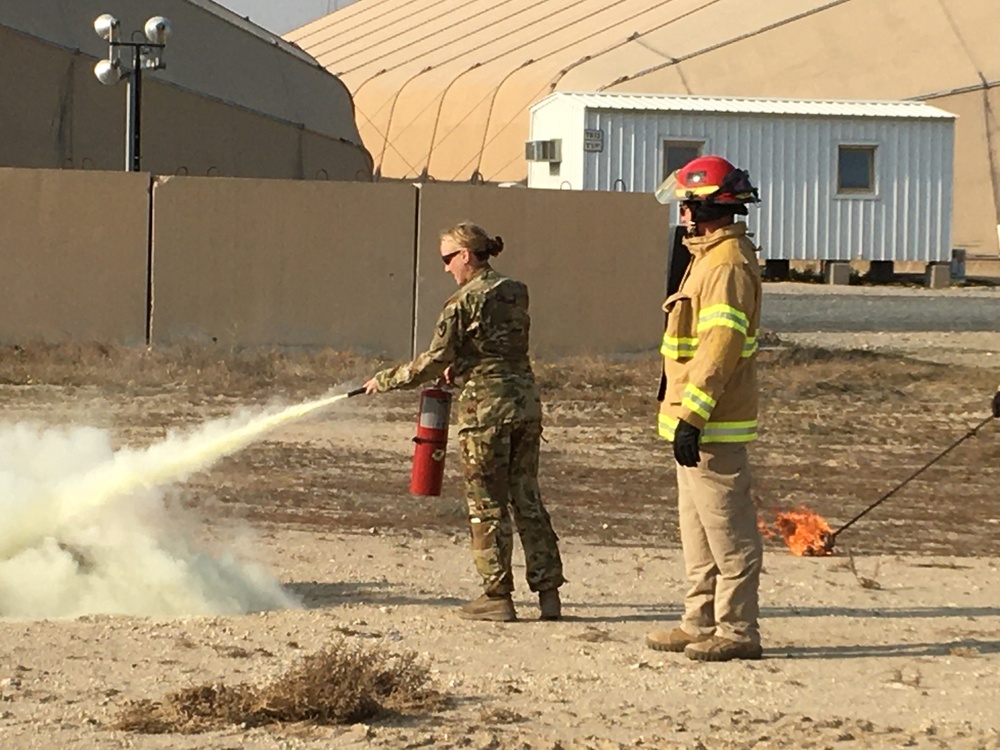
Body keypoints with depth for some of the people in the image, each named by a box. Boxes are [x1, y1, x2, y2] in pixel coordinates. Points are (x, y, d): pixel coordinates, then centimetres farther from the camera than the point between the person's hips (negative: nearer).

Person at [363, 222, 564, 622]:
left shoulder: (464, 303, -10)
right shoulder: (516, 292, 9)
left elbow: (434, 362, -10)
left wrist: (384, 380, 1)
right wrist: (460, 367, 21)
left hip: (486, 407, -6)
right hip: (526, 402, 6)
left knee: (487, 504, 2)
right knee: (526, 498, 11)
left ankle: (497, 595, 4)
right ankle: (548, 590, 8)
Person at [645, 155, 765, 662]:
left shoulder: (728, 264, -17)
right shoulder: (710, 257, 17)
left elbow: (721, 345, -24)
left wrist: (692, 416, -26)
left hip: (713, 427, -11)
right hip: (699, 421, 11)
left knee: (727, 529, -7)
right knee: (699, 527, 16)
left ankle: (737, 630, -4)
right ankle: (702, 622, 22)